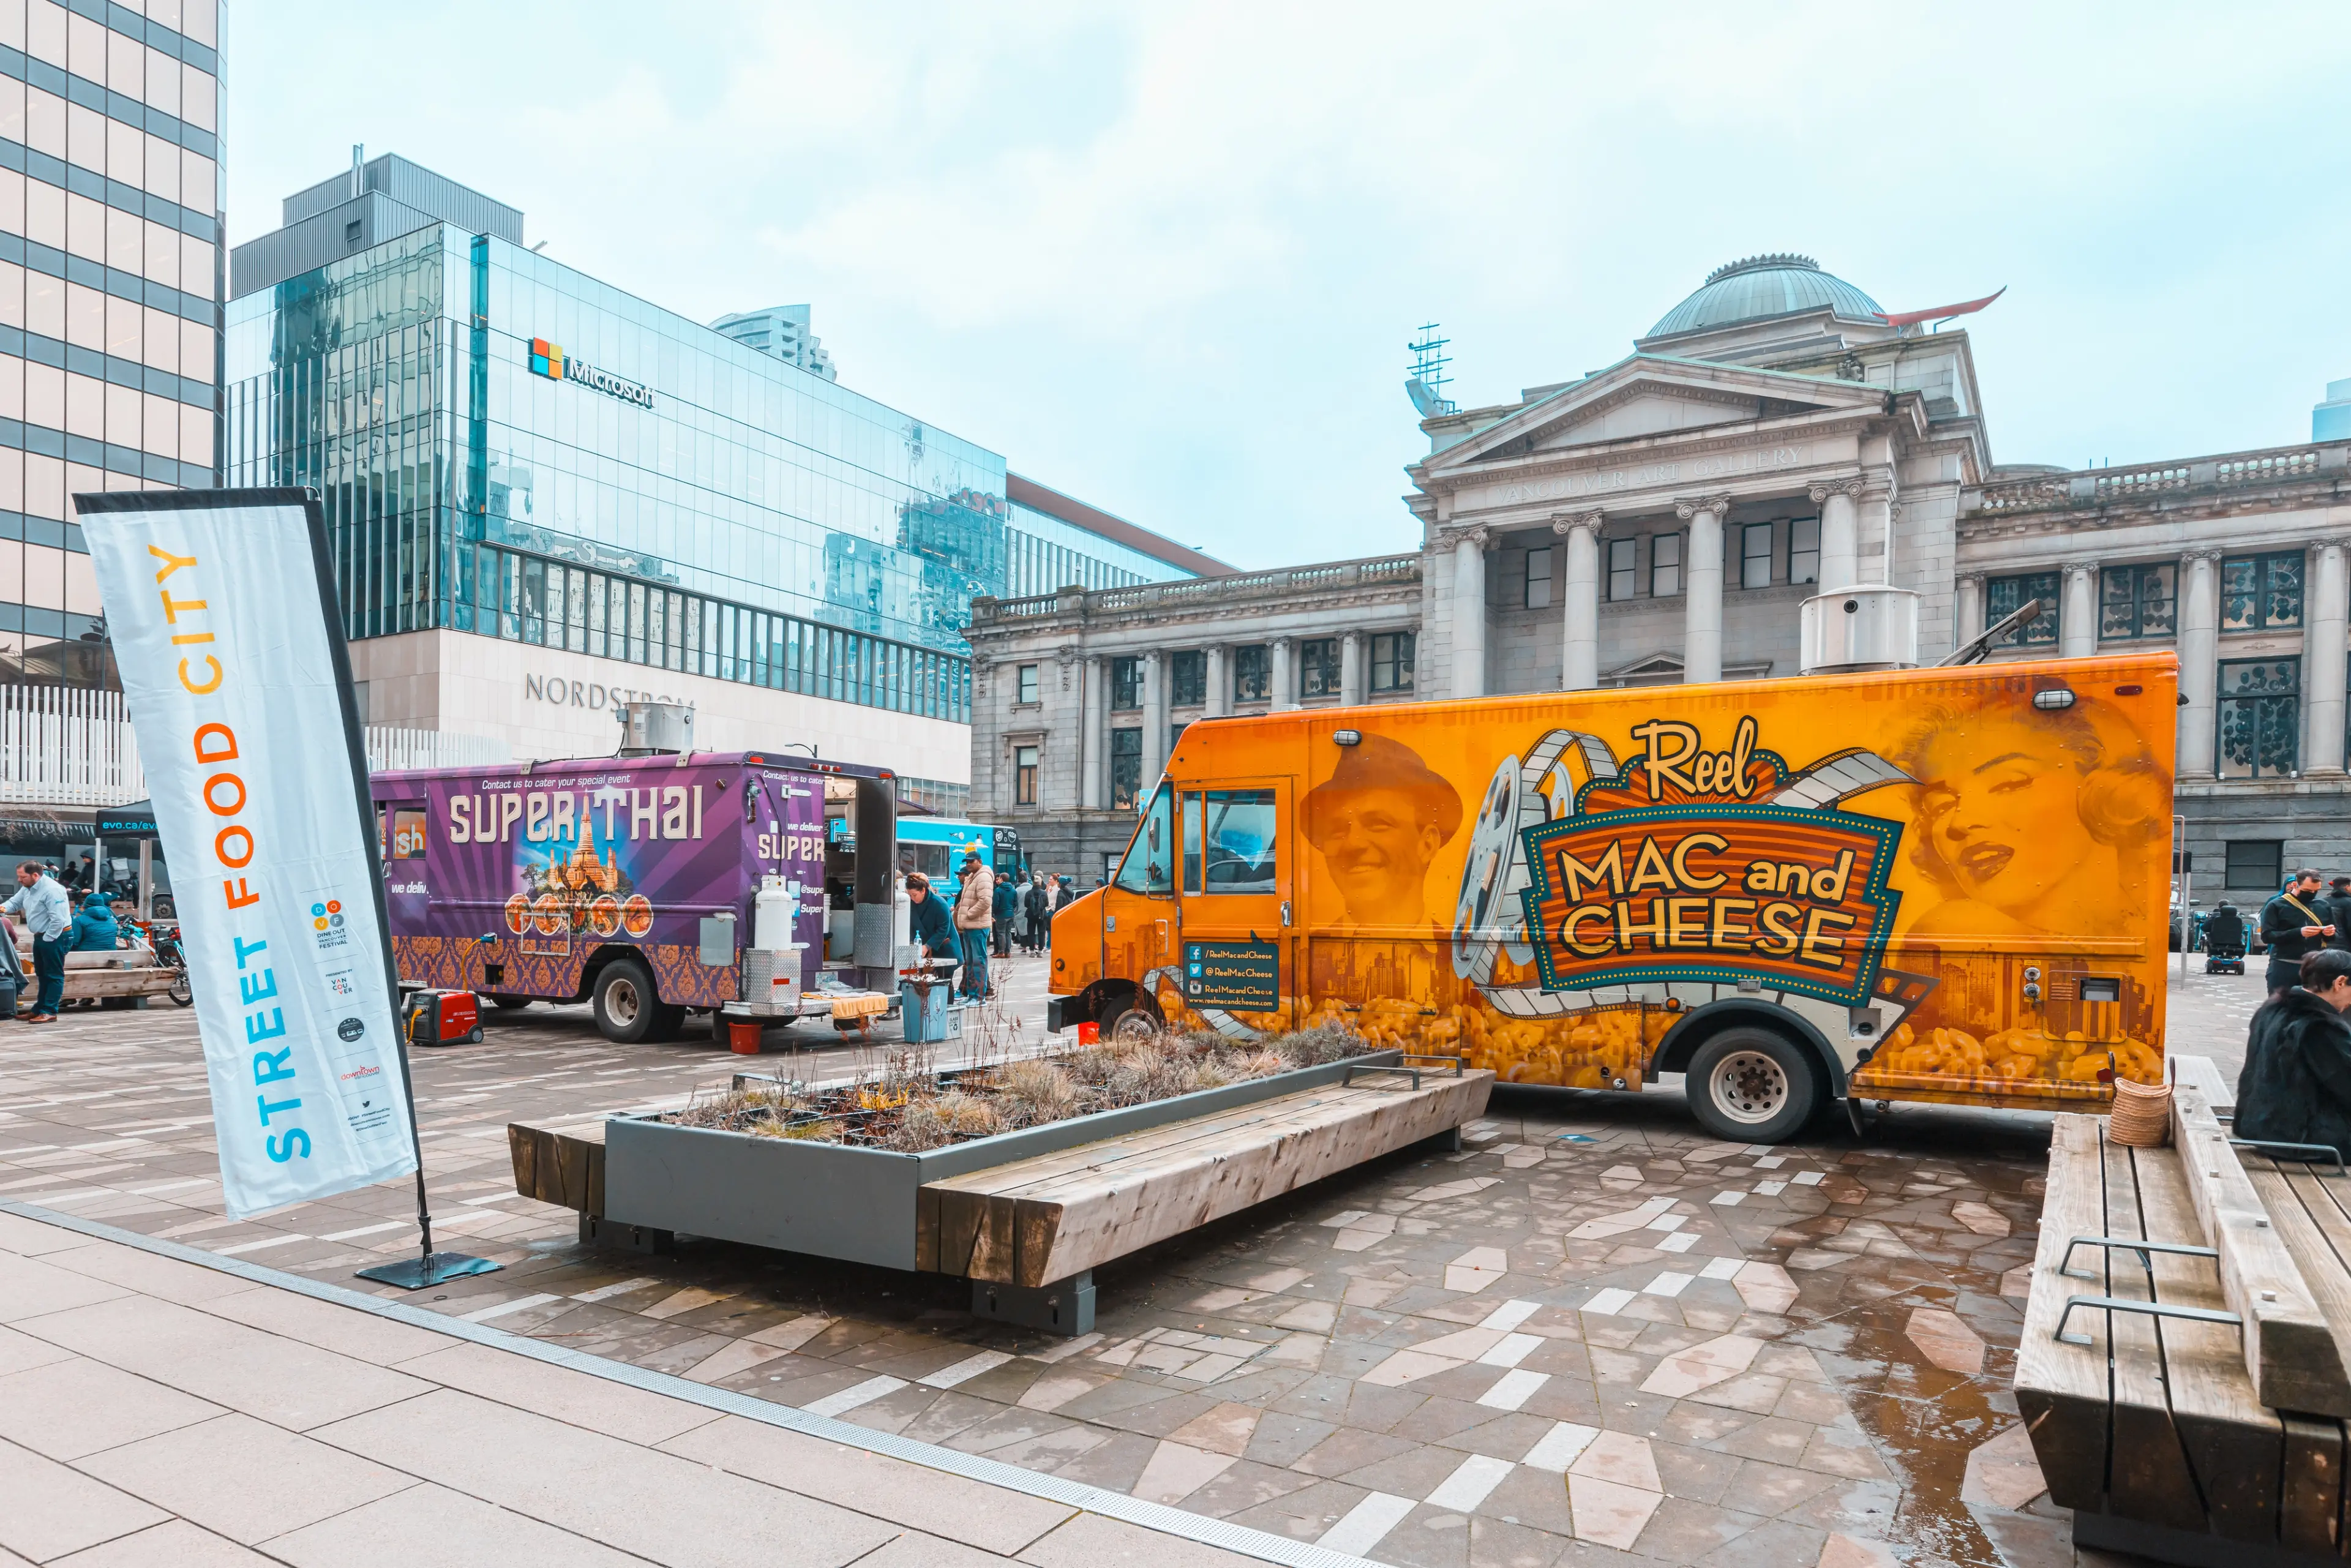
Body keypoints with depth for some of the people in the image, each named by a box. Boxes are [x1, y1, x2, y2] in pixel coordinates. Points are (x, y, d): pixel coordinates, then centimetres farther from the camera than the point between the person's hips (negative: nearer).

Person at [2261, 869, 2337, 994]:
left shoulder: (2323, 905, 10)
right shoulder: (2276, 906, -2)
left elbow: (2334, 936, 17)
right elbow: (2267, 936, -11)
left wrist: (2330, 934, -7)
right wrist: (2298, 932, -23)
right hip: (2284, 967, -3)